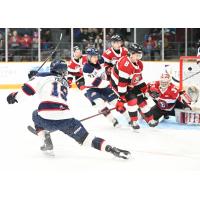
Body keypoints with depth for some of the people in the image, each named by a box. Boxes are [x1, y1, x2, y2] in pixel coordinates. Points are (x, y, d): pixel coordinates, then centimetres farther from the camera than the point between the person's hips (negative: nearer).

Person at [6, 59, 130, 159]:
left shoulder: (44, 77, 16)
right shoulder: (65, 83, 29)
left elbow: (29, 88, 4)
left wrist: (15, 96, 19)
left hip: (46, 119, -2)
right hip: (65, 118, 2)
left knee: (37, 115, 34)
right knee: (85, 137, 10)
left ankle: (46, 142, 17)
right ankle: (110, 149, -12)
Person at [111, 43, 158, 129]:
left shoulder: (139, 64, -3)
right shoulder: (125, 64, -33)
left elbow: (139, 78, 11)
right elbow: (122, 82, -33)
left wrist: (143, 89, 9)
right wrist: (121, 98, -32)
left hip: (131, 84, 9)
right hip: (118, 83, -9)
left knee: (141, 99, 4)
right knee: (132, 99, -22)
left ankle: (150, 120, 15)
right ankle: (134, 121, -7)